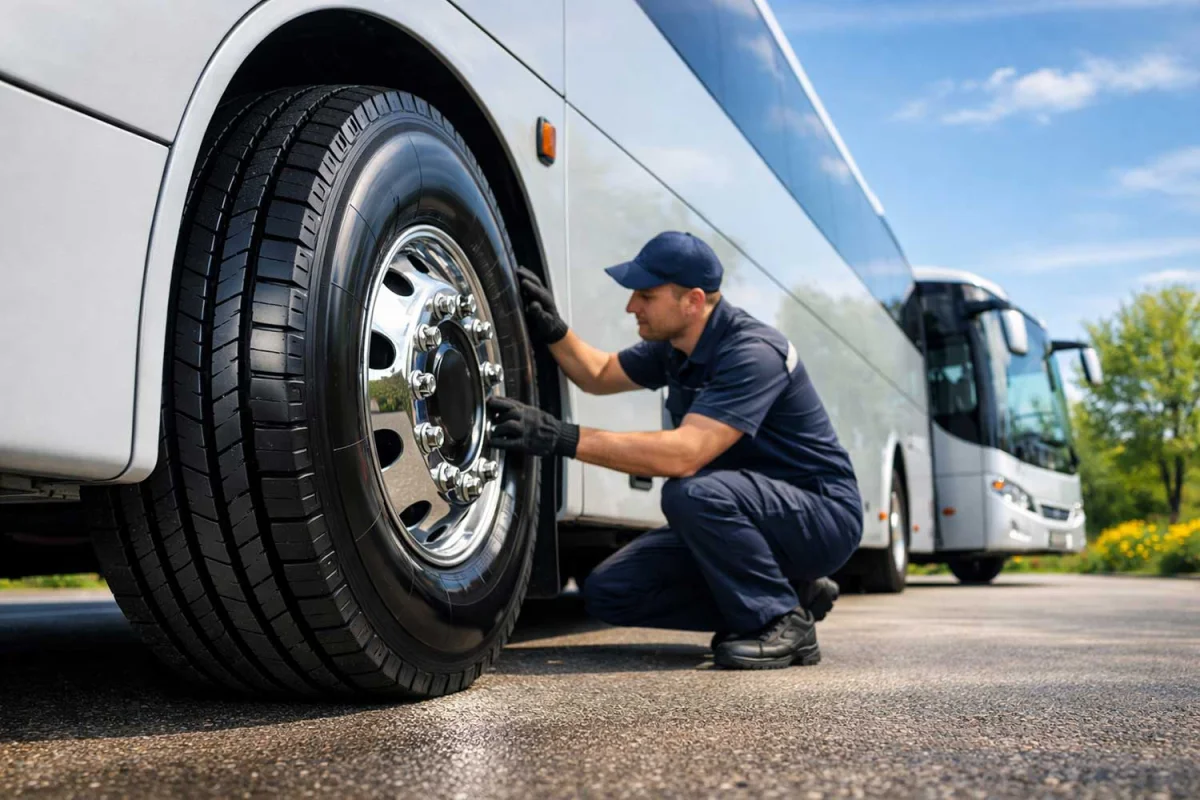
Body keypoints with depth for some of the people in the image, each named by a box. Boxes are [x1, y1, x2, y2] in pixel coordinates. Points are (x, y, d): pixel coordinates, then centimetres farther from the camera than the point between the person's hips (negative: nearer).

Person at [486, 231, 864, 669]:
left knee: (693, 491, -37)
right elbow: (599, 376, 18)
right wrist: (553, 330, -2)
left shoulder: (753, 353, -26)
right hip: (744, 516, 9)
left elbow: (685, 454, -38)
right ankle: (790, 590, 7)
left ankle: (782, 621, -12)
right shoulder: (674, 345, 2)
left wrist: (564, 438, -40)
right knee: (608, 592, -2)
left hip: (821, 516, -9)